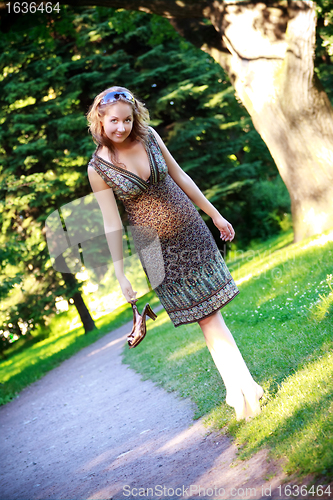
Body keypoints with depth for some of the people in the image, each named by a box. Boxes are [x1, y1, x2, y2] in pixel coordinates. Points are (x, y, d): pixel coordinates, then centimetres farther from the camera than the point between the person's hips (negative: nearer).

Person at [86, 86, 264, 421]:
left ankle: (240, 387, 8)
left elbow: (179, 176, 7)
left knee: (210, 309, 3)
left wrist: (215, 215, 12)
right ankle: (243, 388, 7)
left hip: (190, 229, 3)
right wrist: (121, 274, -8)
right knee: (207, 317, -1)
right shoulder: (98, 169, -12)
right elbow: (112, 224, -9)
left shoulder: (148, 136, -3)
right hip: (157, 248, -3)